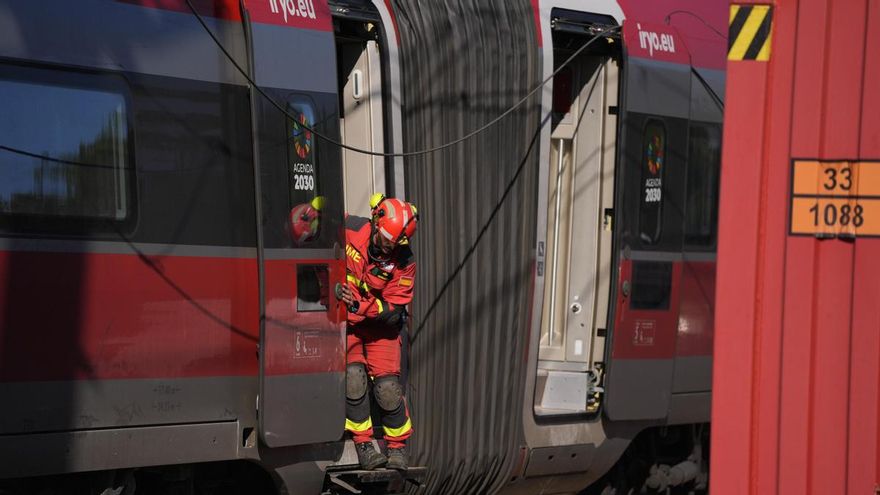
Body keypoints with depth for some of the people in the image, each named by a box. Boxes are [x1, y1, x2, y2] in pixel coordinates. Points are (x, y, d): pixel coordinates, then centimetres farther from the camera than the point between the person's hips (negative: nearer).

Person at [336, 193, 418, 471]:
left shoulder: (404, 262, -19)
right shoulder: (349, 230, -20)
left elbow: (394, 309, -18)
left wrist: (360, 305, -30)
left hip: (379, 326, 0)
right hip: (344, 321, 0)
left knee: (387, 386, -8)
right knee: (353, 377, -18)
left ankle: (397, 449, 11)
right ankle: (364, 447, -9)